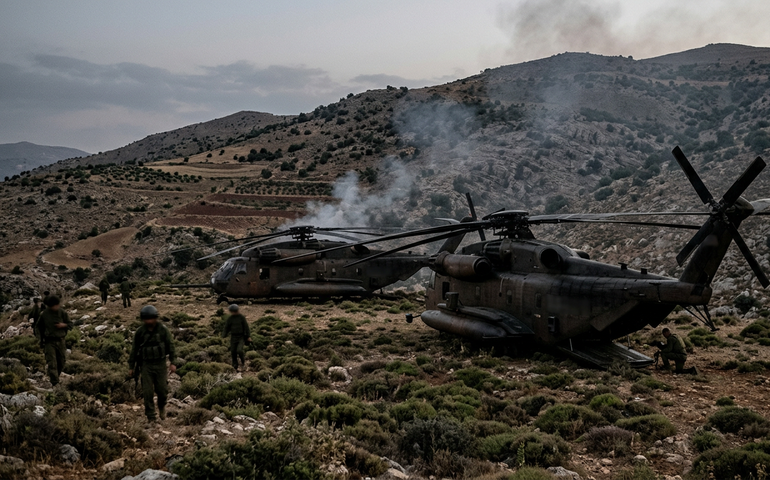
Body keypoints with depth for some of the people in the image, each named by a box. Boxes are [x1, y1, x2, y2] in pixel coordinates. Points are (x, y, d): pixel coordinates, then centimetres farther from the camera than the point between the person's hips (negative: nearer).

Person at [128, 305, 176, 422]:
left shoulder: (163, 329, -9)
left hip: (160, 364, 0)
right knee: (148, 392, -3)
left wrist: (173, 363, -11)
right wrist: (131, 367, 5)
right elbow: (134, 350, 3)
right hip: (146, 365, 1)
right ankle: (151, 417, 8)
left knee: (162, 390, 2)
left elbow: (170, 345, -5)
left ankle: (162, 406, 34)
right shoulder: (139, 332, -5)